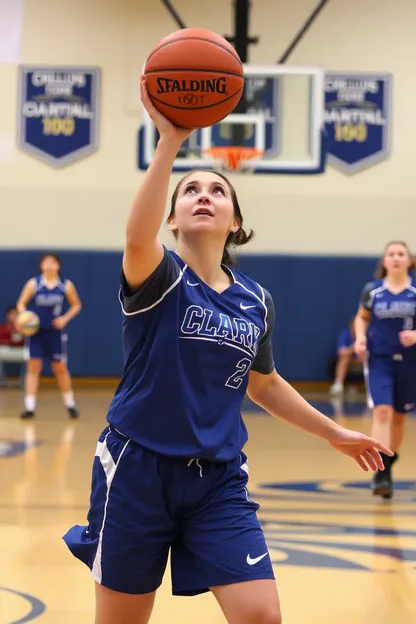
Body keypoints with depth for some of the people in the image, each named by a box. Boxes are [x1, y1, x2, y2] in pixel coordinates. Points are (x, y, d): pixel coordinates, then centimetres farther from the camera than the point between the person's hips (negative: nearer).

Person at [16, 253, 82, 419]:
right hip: (36, 331, 0)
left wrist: (65, 318, -8)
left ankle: (70, 404, 22)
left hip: (55, 332, 0)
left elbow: (76, 305, 7)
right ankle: (30, 407, -2)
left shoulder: (66, 286, -3)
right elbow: (21, 303, 0)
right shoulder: (33, 284, -5)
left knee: (60, 368, 7)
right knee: (33, 367, -4)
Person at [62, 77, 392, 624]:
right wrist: (170, 142, -42)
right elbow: (137, 239, -34)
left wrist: (334, 433, 25)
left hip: (218, 479, 4)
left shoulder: (256, 302, 7)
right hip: (138, 470, -3)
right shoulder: (157, 279, -8)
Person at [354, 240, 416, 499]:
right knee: (382, 412, -16)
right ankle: (381, 475, -18)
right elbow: (362, 317, 13)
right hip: (379, 360, -1)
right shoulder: (372, 290, -1)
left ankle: (388, 467, 33)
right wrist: (360, 337, -6)